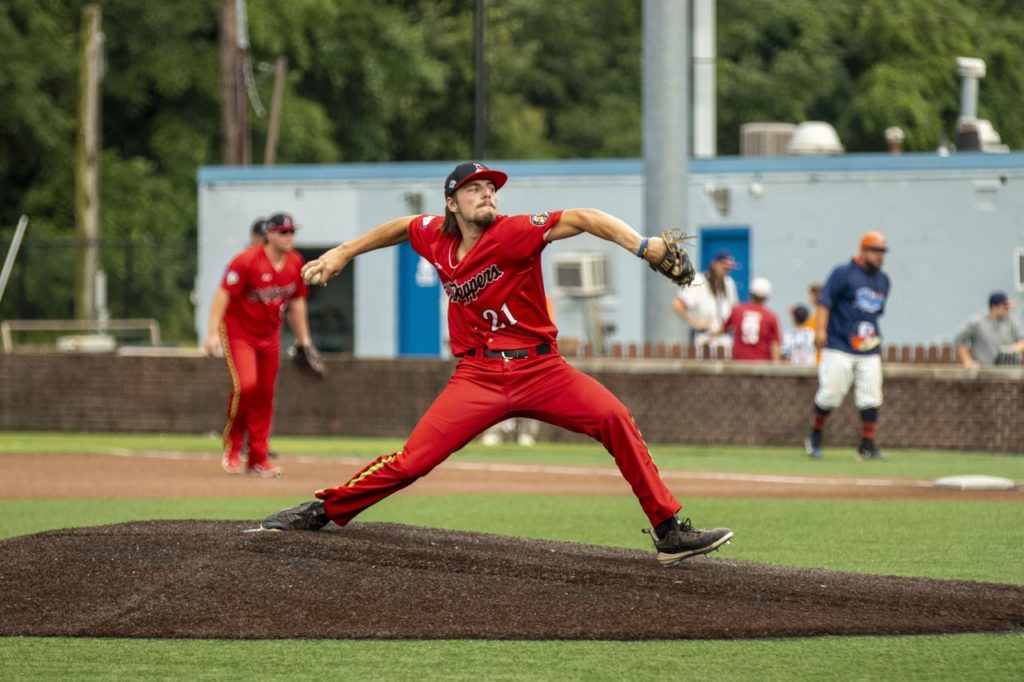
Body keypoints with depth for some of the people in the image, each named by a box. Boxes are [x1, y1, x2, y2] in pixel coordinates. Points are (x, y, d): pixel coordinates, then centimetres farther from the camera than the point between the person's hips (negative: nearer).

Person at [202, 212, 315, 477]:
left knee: (265, 395, 6)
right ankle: (232, 447, -2)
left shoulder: (295, 264, 0)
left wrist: (303, 339, 14)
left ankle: (258, 459, 15)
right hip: (238, 330, -6)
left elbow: (296, 302, 13)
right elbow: (222, 294, -21)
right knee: (246, 385, -21)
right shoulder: (247, 261, -20)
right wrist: (212, 333, -27)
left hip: (269, 334, 6)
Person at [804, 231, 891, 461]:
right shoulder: (843, 273, -4)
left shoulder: (883, 280, 15)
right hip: (839, 346, -6)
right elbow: (825, 301, -9)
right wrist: (821, 330, -19)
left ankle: (868, 446, 3)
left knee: (871, 399, -2)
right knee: (830, 393, -4)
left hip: (869, 350, 6)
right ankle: (815, 437, 15)